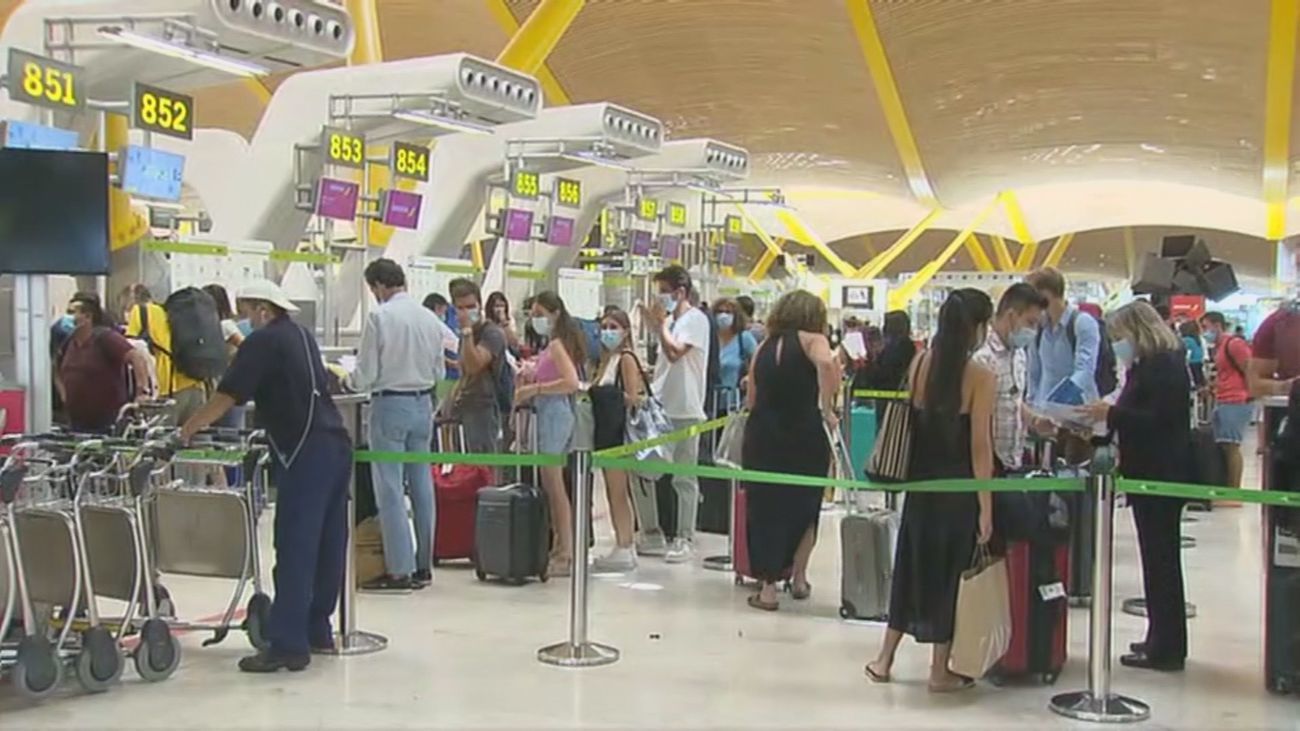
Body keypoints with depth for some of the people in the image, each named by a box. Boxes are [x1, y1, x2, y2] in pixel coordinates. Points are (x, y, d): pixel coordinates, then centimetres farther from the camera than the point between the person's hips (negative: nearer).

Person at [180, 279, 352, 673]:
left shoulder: (263, 342, -5)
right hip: (337, 447, 9)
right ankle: (316, 630, 22)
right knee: (327, 546, 13)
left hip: (305, 454, -9)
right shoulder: (303, 337, 20)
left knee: (295, 550, -8)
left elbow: (228, 394, -5)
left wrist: (190, 427, 8)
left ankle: (288, 644, -7)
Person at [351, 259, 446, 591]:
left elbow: (365, 375, -10)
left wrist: (350, 380, 10)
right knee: (422, 486, 11)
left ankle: (399, 570, 0)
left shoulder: (379, 317, -12)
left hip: (390, 405, -6)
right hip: (423, 404, 6)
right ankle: (423, 566, 19)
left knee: (390, 490, -1)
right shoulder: (430, 318, 5)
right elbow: (438, 373, 11)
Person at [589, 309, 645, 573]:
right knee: (612, 493, 12)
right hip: (606, 431, 9)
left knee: (618, 492, -5)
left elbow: (632, 397, -15)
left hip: (619, 430, -9)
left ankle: (624, 550, 1)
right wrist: (590, 392, 2)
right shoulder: (607, 358, 17)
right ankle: (623, 547, 19)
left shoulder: (626, 358, -9)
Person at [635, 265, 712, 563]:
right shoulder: (671, 320, 17)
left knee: (684, 479, 1)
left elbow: (674, 352, -21)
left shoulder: (695, 319, -7)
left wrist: (661, 323, -10)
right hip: (660, 409, 8)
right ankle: (652, 535, 17)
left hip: (684, 410, -8)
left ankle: (685, 540, 8)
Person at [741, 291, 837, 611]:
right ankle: (798, 578, 24)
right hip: (804, 437, -3)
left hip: (761, 437, 3)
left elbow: (751, 400, 11)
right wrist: (827, 409, -17)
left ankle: (767, 587, 8)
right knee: (805, 509, 18)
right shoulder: (811, 340, -2)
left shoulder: (765, 346, 12)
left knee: (765, 510, 9)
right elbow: (826, 363, -25)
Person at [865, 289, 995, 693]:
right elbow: (980, 446, -15)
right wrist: (986, 507, -11)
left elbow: (913, 421, 4)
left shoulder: (920, 364, 0)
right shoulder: (980, 377, -13)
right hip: (959, 488, -5)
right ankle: (940, 671, 18)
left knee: (911, 564, 17)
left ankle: (885, 659, 26)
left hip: (921, 482, 5)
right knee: (949, 571, 7)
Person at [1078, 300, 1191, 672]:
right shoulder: (1149, 365, 16)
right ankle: (1163, 640, 22)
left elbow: (1159, 420, -22)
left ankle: (1166, 648, 2)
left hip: (1162, 476, -10)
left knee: (1161, 559, -4)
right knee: (1160, 558, 14)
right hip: (1151, 474, 10)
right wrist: (1107, 419, 7)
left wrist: (1111, 413, -20)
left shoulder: (1164, 366, -14)